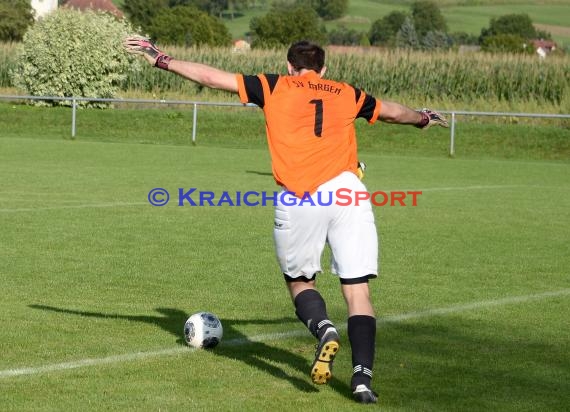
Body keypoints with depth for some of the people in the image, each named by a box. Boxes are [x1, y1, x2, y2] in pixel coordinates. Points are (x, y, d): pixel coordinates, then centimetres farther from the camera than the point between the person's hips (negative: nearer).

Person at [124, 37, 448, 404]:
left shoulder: (274, 87, 15)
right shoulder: (348, 95, 22)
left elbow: (211, 77, 17)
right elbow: (394, 111, 40)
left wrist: (162, 60, 28)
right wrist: (423, 118, 61)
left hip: (299, 201, -1)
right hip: (347, 191, 1)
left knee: (300, 281, 17)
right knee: (357, 290, 3)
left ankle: (324, 329, -13)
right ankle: (363, 378, -9)